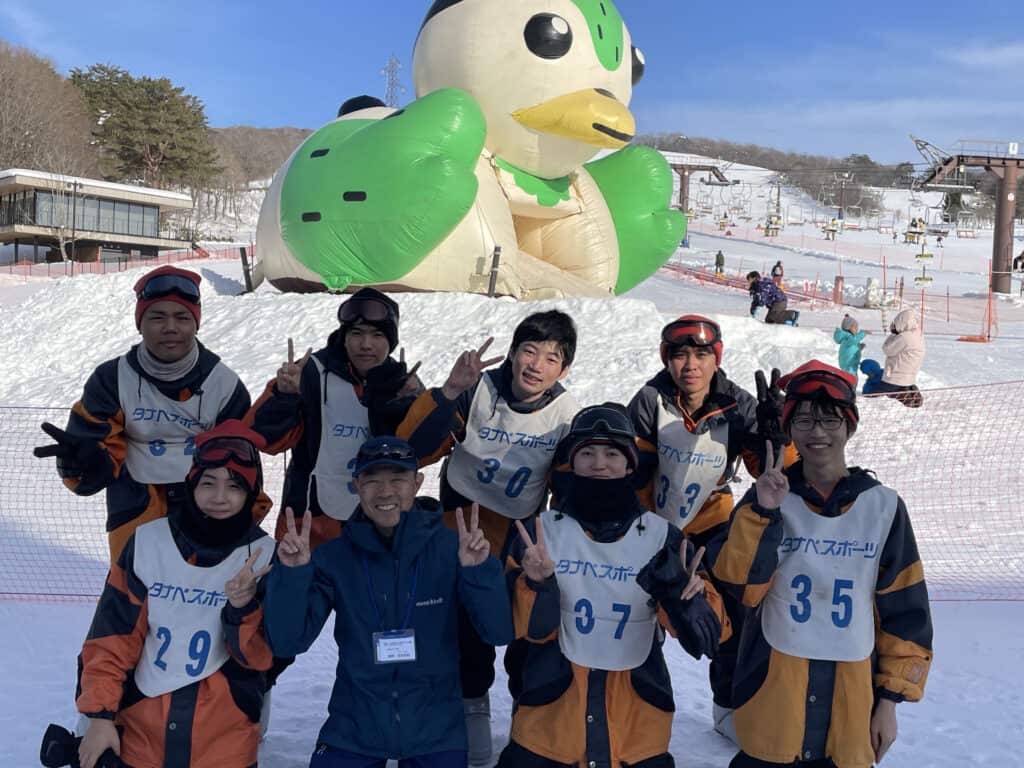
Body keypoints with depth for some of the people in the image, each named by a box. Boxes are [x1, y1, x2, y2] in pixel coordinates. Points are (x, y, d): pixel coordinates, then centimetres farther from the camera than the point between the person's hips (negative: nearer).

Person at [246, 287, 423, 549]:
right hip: (311, 517, -3)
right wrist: (283, 395, -32)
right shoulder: (313, 373, -13)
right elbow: (268, 437, -15)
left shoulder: (403, 383, -2)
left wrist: (404, 404, -25)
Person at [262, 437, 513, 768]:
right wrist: (292, 573, -24)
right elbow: (287, 642, -10)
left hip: (435, 731, 0)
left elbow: (499, 633, -13)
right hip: (352, 730, 1)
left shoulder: (450, 548, -9)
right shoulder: (333, 557, -6)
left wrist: (479, 569, -28)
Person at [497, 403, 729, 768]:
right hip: (548, 723, 0)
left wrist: (682, 595, -26)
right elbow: (531, 629, -5)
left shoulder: (662, 536, -4)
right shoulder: (542, 530, -4)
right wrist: (537, 586, -23)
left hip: (639, 730, 1)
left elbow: (708, 634, -8)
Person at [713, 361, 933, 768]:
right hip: (774, 689, 0)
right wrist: (763, 513, -22)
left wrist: (890, 698, 2)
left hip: (853, 693, 1)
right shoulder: (770, 499, -3)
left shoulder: (883, 506, -2)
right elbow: (741, 588, -11)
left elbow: (904, 610, 3)